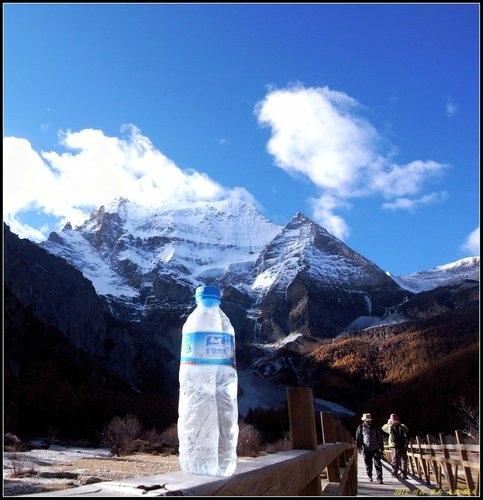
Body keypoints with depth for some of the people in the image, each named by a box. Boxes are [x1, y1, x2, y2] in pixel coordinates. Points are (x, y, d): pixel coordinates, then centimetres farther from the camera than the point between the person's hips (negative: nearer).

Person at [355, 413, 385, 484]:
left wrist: (381, 448, 10)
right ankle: (369, 476, 30)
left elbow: (380, 438, 11)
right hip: (366, 449, 0)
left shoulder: (375, 427, 5)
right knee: (368, 464, 9)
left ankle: (379, 479, -3)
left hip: (375, 449, 0)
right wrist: (359, 447, -4)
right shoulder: (360, 428, 1)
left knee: (378, 464, -6)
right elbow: (358, 439, 4)